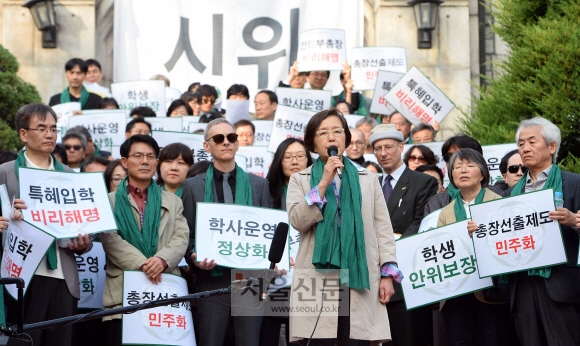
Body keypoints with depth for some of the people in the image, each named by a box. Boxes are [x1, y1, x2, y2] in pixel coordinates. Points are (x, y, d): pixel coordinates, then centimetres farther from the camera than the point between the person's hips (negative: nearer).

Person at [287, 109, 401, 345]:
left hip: (360, 277, 1)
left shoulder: (368, 180, 16)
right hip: (318, 277, -1)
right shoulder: (300, 180, 11)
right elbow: (297, 221, -6)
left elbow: (383, 228, 10)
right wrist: (323, 183, -11)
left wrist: (387, 273, 1)